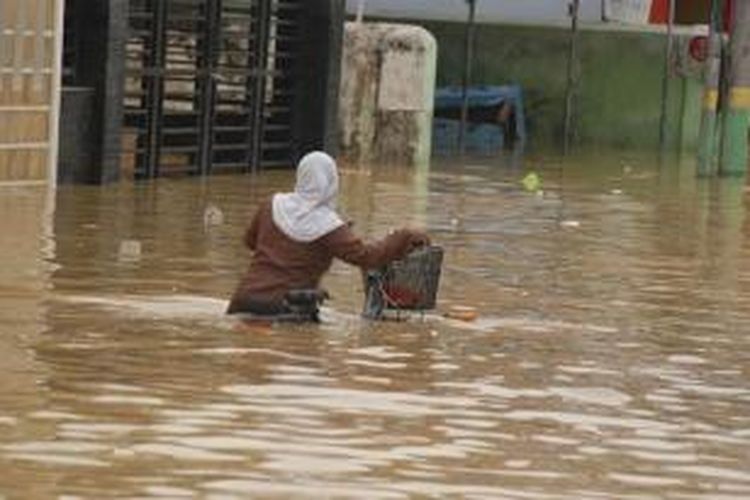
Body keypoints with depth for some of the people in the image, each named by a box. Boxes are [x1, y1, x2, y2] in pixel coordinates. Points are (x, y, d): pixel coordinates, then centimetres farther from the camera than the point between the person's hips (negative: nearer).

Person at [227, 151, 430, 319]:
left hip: (249, 296, 5)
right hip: (283, 307, -5)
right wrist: (405, 238, -3)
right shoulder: (328, 228, -8)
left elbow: (250, 241, 24)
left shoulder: (272, 206, 8)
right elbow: (367, 256, -11)